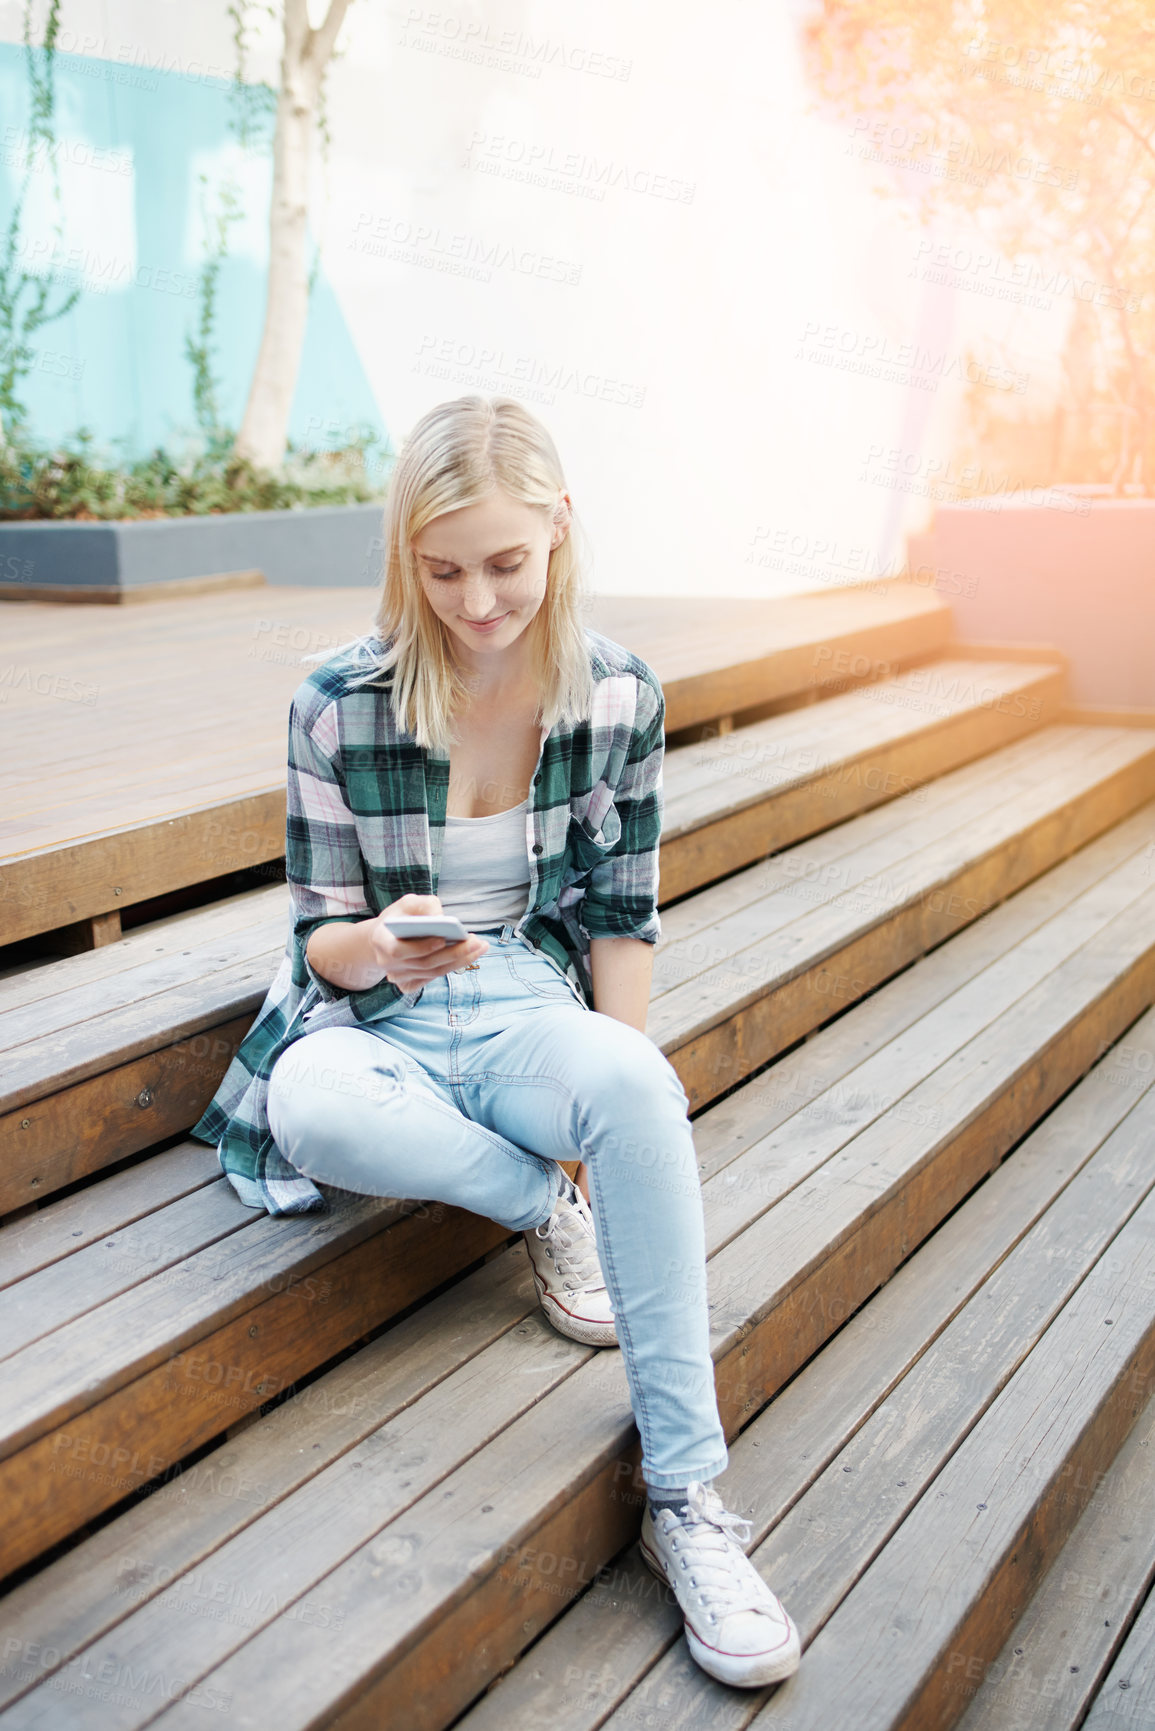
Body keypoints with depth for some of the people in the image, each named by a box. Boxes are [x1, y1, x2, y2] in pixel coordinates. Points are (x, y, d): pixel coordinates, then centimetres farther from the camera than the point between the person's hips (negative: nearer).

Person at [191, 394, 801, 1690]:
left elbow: (620, 913, 5)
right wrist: (378, 949, -28)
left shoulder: (619, 696, -2)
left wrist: (615, 1092, -7)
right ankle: (547, 1207, -9)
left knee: (633, 1084, -35)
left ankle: (685, 1497, -27)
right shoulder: (338, 705, -8)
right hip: (382, 1031, 0)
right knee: (307, 1103, -37)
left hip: (535, 1014, 1)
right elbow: (320, 938, -3)